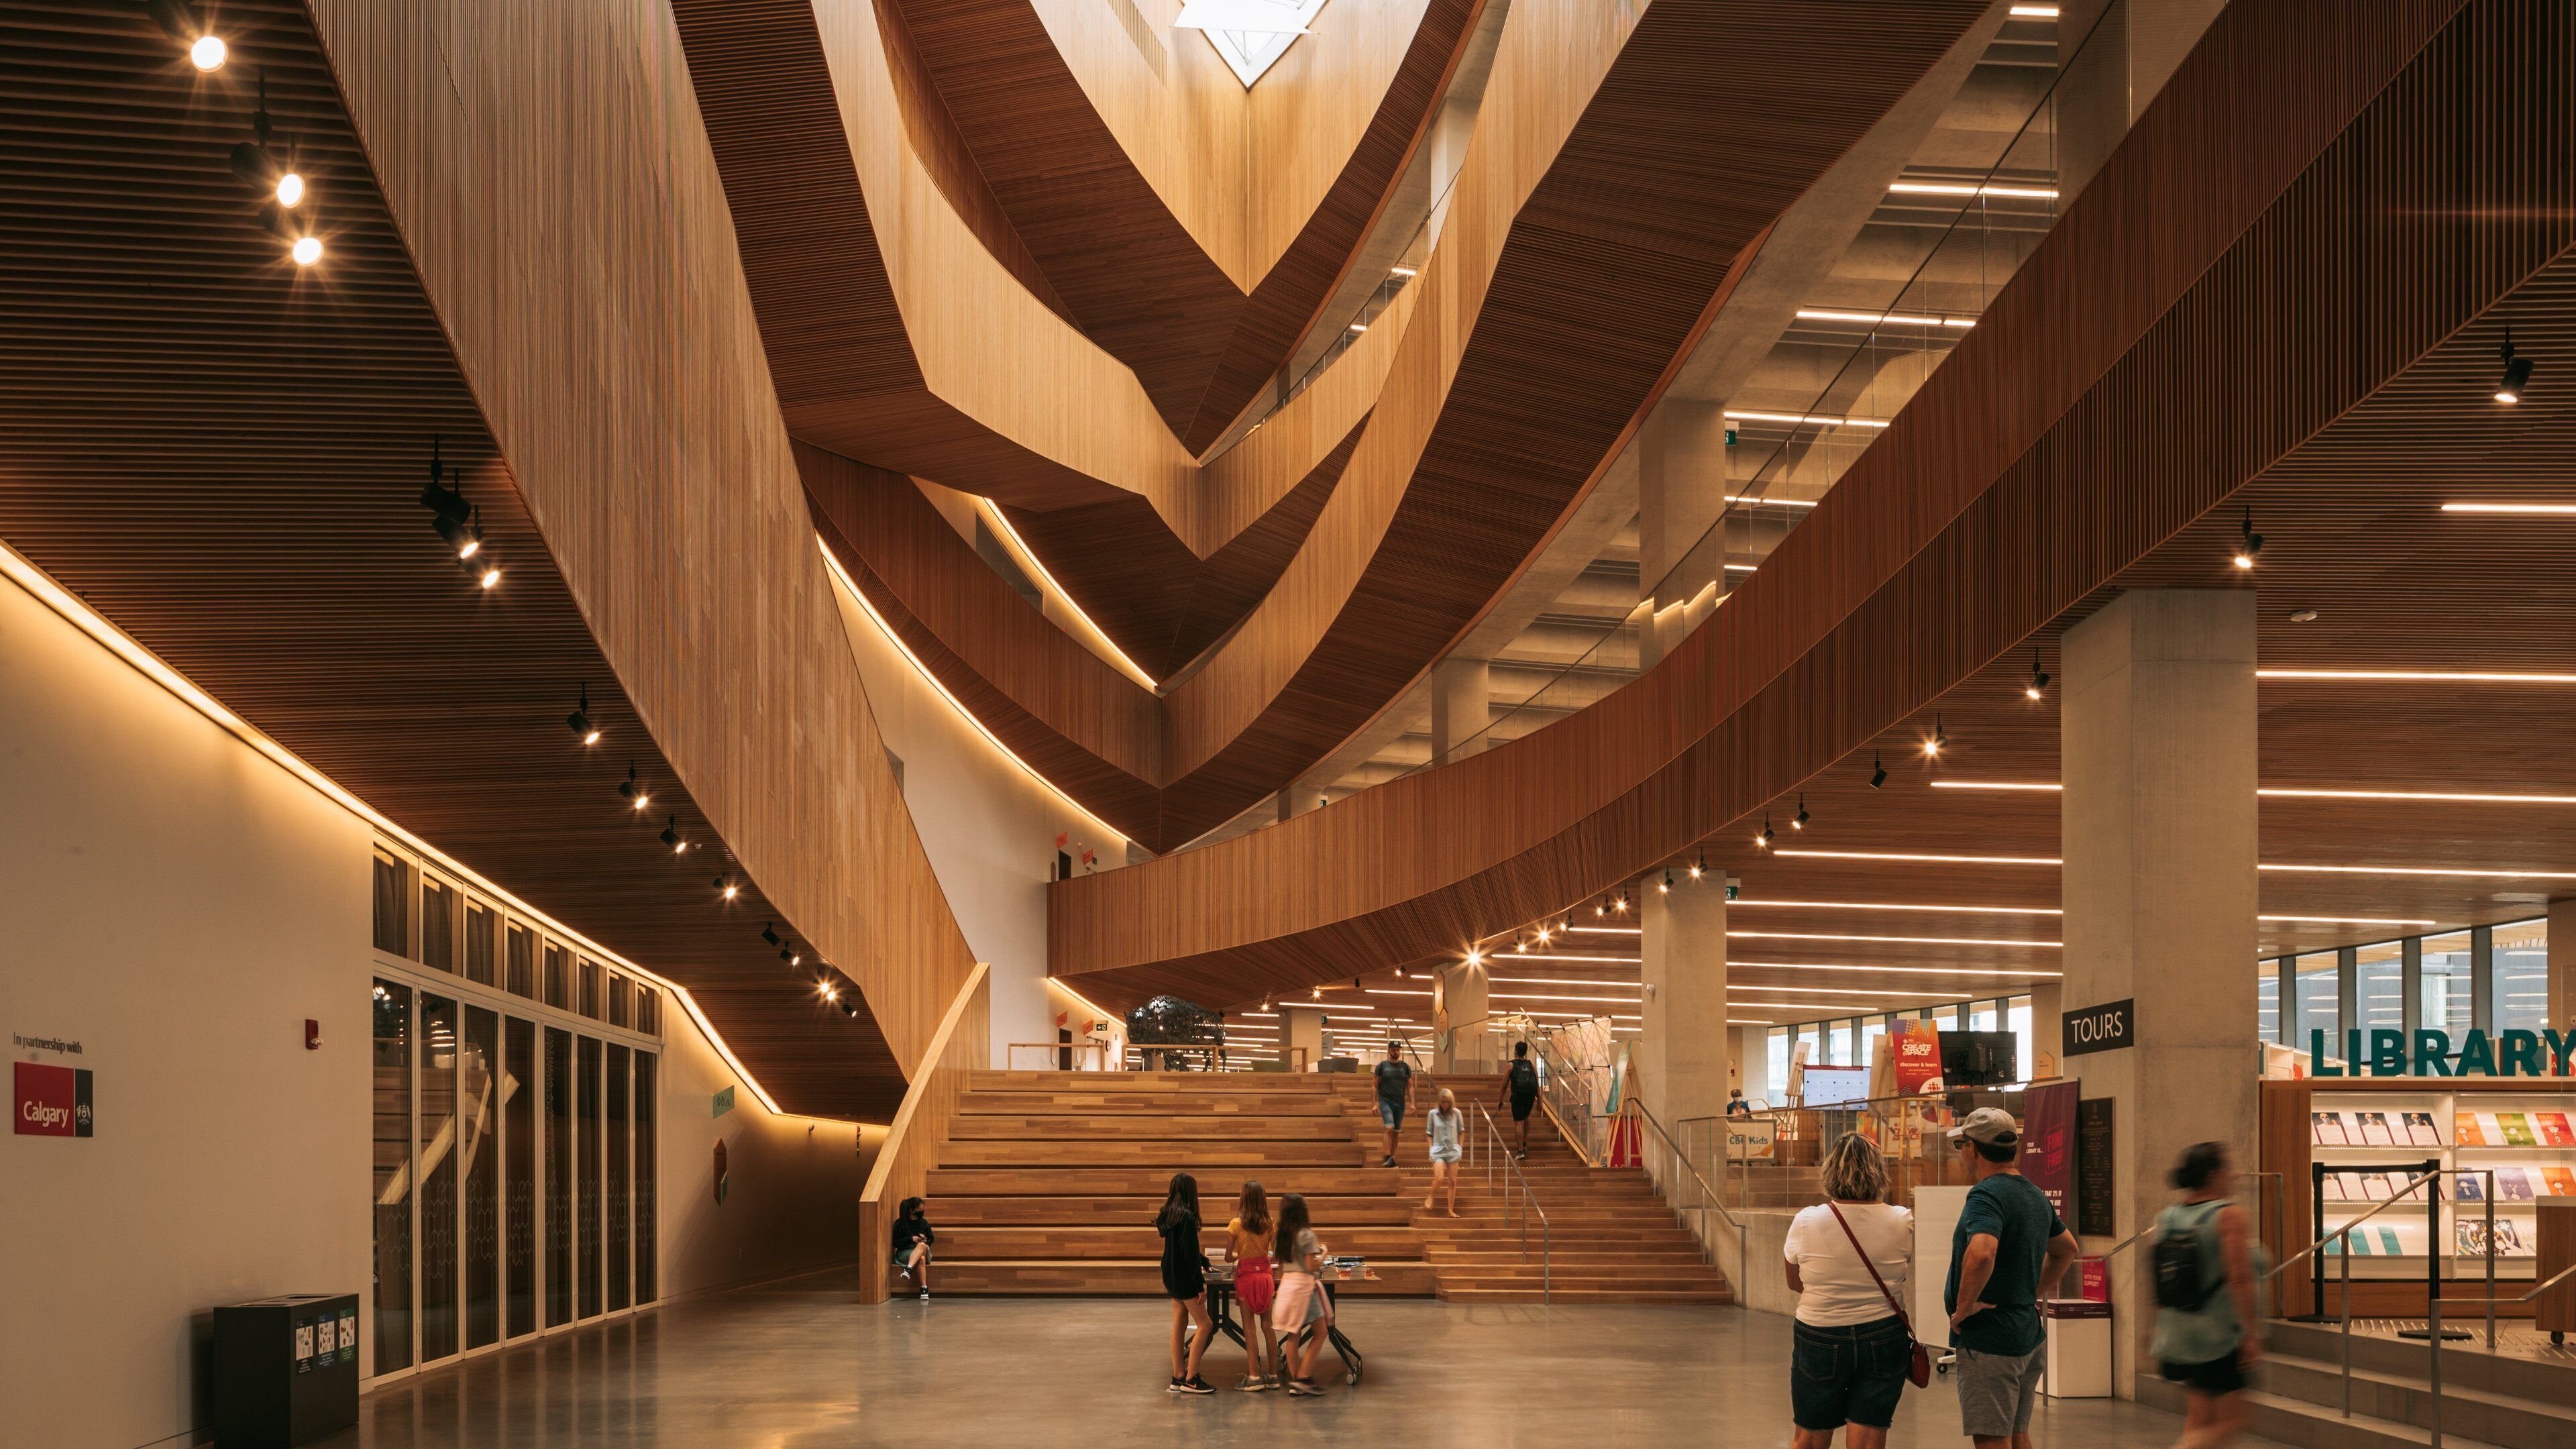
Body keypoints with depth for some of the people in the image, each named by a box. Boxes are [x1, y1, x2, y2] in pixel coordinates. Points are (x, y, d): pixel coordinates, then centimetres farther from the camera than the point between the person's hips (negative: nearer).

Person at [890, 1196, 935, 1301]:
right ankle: (924, 1288, -45)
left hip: (924, 1252, 3)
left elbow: (931, 1239, 20)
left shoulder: (924, 1222, 12)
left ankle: (908, 1269, -54)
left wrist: (924, 1239, -3)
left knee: (922, 1245, -36)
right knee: (921, 1260, -37)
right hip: (904, 1253, -3)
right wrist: (911, 1239, -14)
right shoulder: (900, 1223, 0)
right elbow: (895, 1242, -3)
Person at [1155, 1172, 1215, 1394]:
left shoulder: (1169, 1215, 8)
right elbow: (1190, 1253, -20)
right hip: (1185, 1279, -9)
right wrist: (1200, 1286, -17)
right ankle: (1190, 1378, -5)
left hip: (1172, 1276, 9)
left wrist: (1203, 1261, 35)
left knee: (1179, 1326, 12)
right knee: (1204, 1324, -4)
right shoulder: (1186, 1217, -19)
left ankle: (1178, 1377, 13)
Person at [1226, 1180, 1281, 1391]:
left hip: (1245, 1275, -3)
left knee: (1249, 1327, 1)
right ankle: (1273, 1375, 11)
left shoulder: (1236, 1224, -10)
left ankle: (1254, 1376, -1)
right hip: (1265, 1275, 3)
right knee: (1267, 1325, 10)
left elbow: (1229, 1256, -5)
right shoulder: (1269, 1223, -2)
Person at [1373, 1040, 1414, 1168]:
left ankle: (1393, 1159, 12)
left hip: (1400, 1103, 3)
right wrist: (1375, 1103, -3)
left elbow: (1410, 1087, 10)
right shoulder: (1382, 1066, 1)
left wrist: (1412, 1103, 0)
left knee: (1396, 1132, 6)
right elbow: (1375, 1086, 4)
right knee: (1389, 1128, -18)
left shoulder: (1405, 1067, 8)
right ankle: (1388, 1158, -18)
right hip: (1386, 1101, -3)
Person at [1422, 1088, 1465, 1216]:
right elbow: (1429, 1133, 5)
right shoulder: (1433, 1114, -2)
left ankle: (1451, 1210, 7)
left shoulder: (1457, 1113, 1)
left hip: (1453, 1149, 2)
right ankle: (1430, 1198, 9)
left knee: (1453, 1181, 1)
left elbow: (1461, 1131, 12)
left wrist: (1460, 1147, 5)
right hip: (1438, 1149, -2)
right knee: (1439, 1178, -18)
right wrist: (1431, 1148, -2)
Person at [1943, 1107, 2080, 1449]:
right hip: (2029, 1336, 9)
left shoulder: (1986, 1194, -16)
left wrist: (1964, 1305, -21)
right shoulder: (2036, 1196, 13)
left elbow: (1981, 1254, -34)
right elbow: (2067, 1248, 30)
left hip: (1990, 1340, -9)